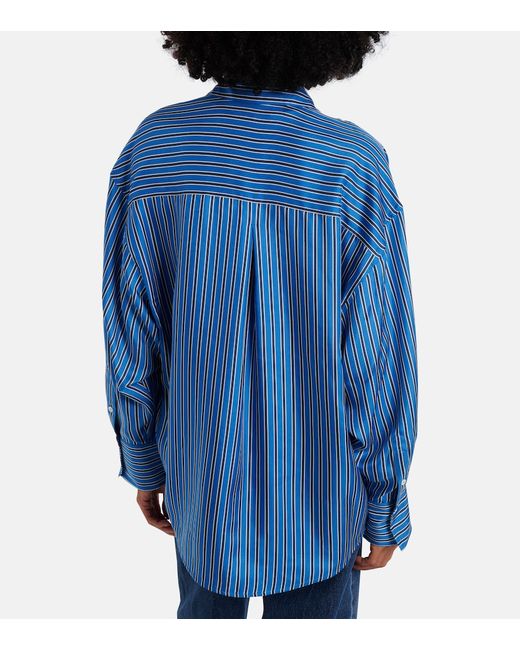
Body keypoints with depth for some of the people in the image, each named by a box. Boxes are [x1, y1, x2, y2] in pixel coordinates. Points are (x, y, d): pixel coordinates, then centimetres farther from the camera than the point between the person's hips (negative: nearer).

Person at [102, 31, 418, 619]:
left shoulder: (153, 147, -16)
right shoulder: (357, 166, -23)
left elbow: (130, 335, -11)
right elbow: (380, 369, -19)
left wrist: (142, 462, 7)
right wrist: (385, 512, -3)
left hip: (205, 478, 2)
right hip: (317, 488, -2)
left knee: (208, 610, 30)